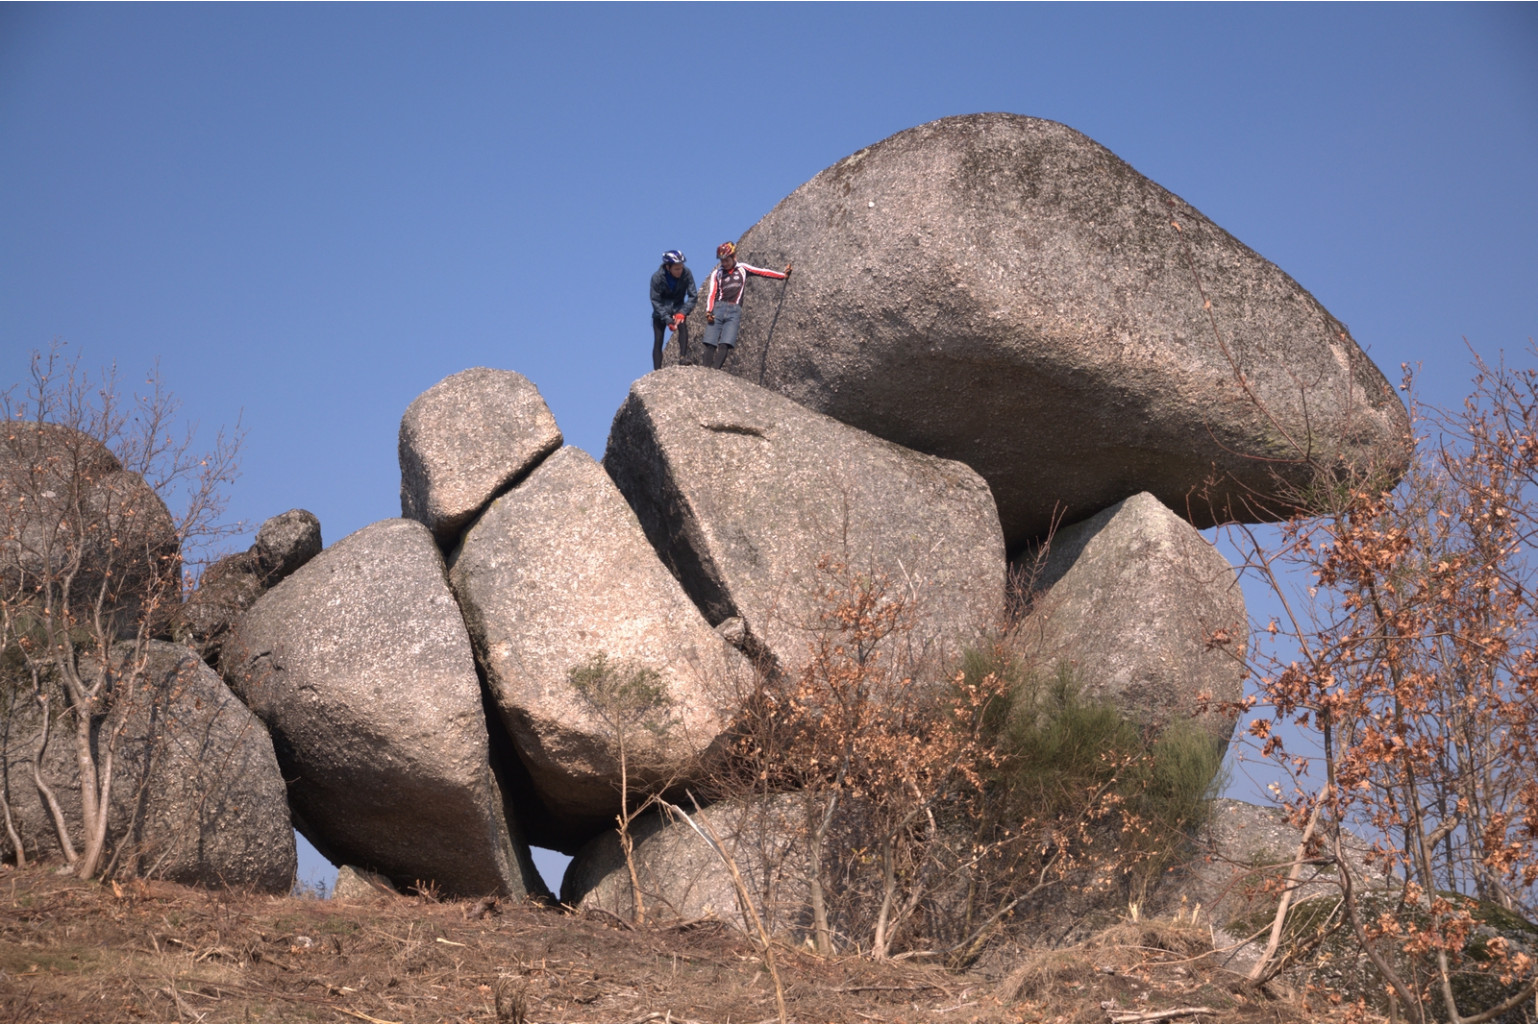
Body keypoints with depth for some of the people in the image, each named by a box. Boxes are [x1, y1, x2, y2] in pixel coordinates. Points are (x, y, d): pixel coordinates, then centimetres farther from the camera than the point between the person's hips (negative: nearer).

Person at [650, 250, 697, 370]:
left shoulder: (686, 273, -21)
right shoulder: (657, 278, -23)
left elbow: (692, 296, -15)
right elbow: (655, 302, -19)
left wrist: (682, 312, -29)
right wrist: (667, 320, -28)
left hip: (678, 307, 0)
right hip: (661, 309, 0)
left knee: (683, 327, -30)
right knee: (658, 341, -6)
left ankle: (683, 358, -35)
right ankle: (657, 371, -4)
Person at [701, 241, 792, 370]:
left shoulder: (742, 269, 14)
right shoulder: (717, 273, 14)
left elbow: (763, 272, 12)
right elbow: (711, 294, 4)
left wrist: (783, 275, 7)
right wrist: (708, 311, -11)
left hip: (734, 312, -1)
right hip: (718, 309, 1)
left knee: (725, 345, -17)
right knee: (710, 344, -11)